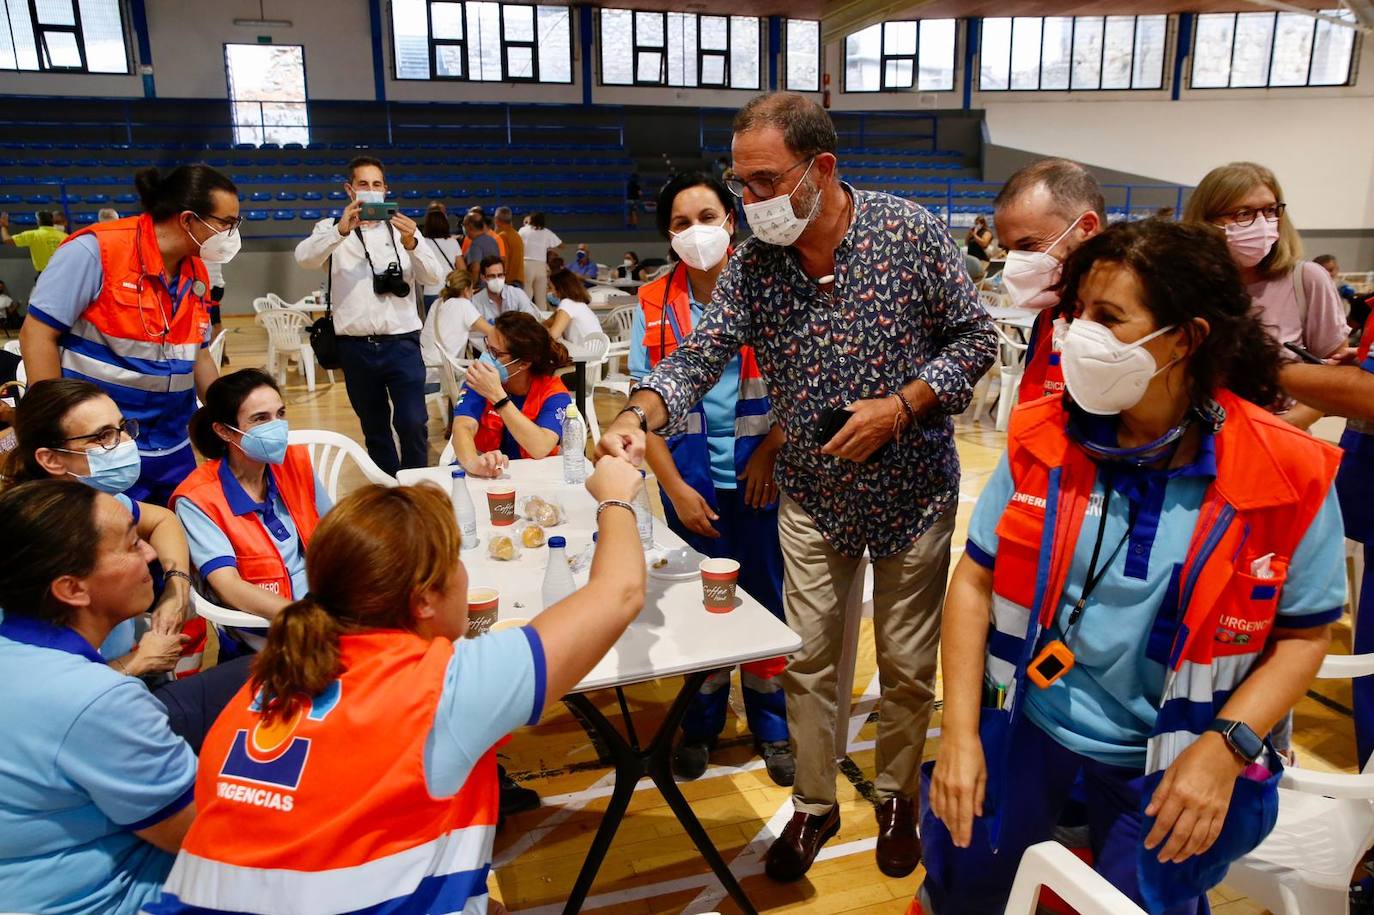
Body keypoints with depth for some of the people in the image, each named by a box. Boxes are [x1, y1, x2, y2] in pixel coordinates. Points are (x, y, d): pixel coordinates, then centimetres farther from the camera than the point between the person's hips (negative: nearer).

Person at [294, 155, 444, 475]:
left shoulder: (403, 228, 9)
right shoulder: (332, 228, 6)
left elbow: (435, 276, -2)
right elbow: (305, 257, -14)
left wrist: (411, 244, -22)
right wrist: (342, 229, -32)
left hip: (401, 342, -1)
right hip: (356, 347, 1)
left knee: (412, 423, -10)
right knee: (374, 428, 12)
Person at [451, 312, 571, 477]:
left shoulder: (554, 393, -10)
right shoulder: (480, 382, -5)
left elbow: (540, 449, -24)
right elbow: (463, 428, -20)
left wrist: (497, 395, -28)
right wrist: (473, 462, -41)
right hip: (484, 475, 2)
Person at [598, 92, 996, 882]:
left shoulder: (911, 231, -15)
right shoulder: (753, 264, -8)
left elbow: (976, 338, -9)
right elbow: (699, 356, -14)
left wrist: (900, 407, -22)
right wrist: (641, 414, -34)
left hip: (913, 490, -2)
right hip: (814, 494, 2)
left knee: (907, 662, 13)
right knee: (809, 660, 12)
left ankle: (898, 797, 39)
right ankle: (815, 804, 34)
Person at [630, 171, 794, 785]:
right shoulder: (654, 307, 0)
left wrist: (768, 452, -12)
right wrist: (676, 488, -7)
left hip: (759, 474, -1)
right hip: (691, 481, 1)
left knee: (765, 597, 7)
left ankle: (770, 724, 28)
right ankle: (702, 723, 32)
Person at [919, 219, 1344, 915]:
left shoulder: (1287, 475, -14)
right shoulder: (1044, 438, -10)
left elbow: (1304, 634, -2)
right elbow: (975, 580, -5)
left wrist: (1226, 746, -16)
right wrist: (959, 731, -11)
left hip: (1168, 753, -1)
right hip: (1028, 718, 1)